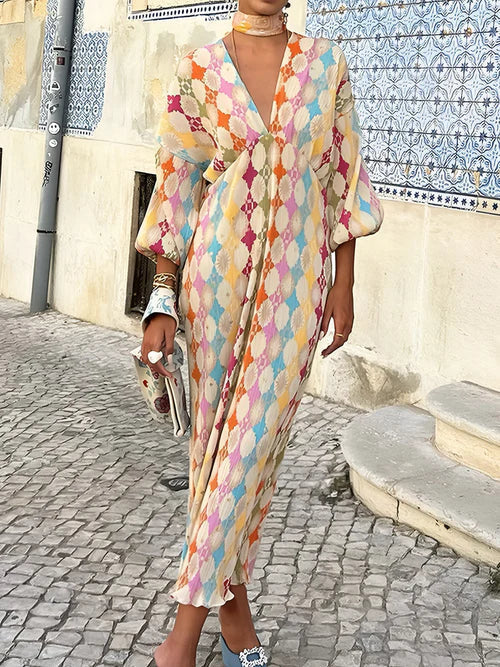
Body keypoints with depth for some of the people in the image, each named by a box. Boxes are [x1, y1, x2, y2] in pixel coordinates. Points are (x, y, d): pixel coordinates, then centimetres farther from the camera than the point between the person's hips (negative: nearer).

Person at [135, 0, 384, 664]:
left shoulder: (327, 62, 5)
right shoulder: (200, 69, 1)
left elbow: (342, 180, 6)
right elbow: (176, 187, 1)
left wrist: (344, 287, 3)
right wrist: (162, 300, -3)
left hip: (297, 277, 0)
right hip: (217, 271, 0)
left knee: (252, 442, -3)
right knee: (218, 434, 7)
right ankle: (233, 605, 22)